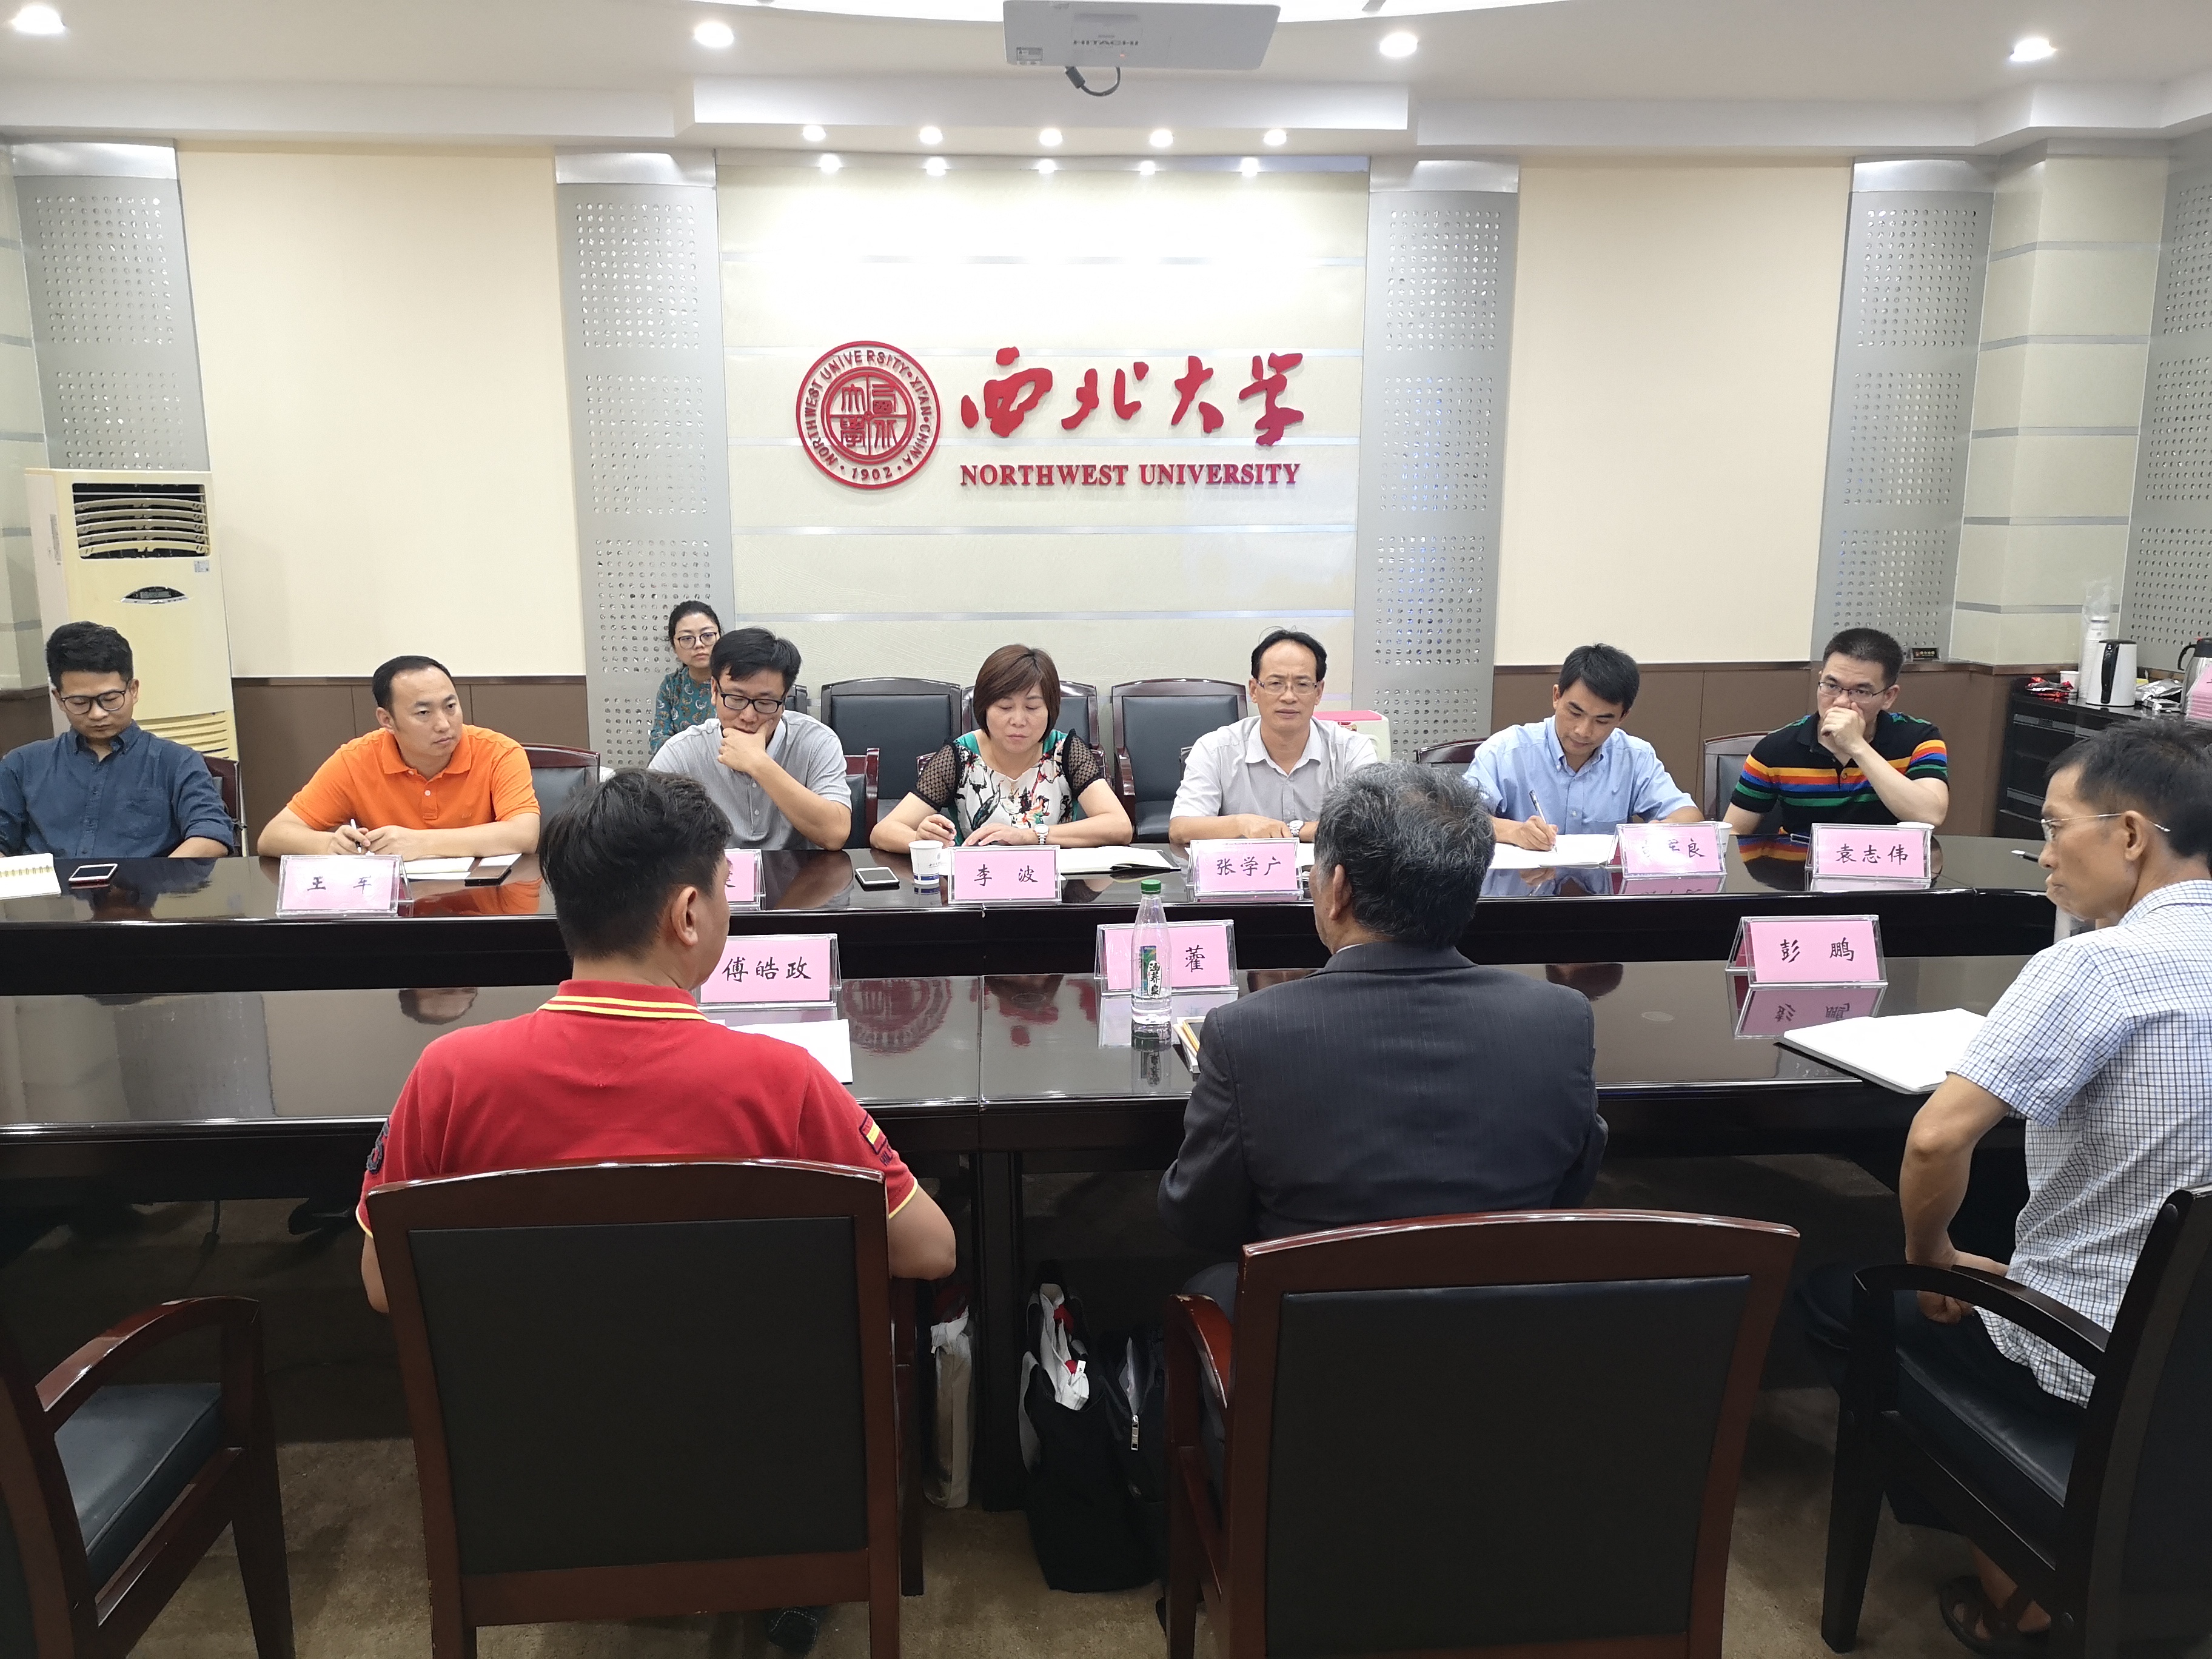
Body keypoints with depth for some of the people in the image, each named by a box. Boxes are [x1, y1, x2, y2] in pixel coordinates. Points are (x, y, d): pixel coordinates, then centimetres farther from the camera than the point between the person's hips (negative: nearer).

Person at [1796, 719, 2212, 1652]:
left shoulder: (2099, 965, -25)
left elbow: (1938, 1138, -30)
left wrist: (1932, 1257, -10)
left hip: (2093, 1368, -7)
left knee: (1833, 1292, 15)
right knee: (1992, 1278, 31)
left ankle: (2008, 1582, 19)